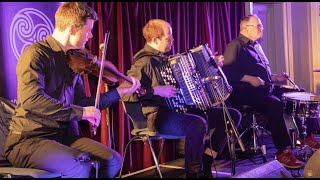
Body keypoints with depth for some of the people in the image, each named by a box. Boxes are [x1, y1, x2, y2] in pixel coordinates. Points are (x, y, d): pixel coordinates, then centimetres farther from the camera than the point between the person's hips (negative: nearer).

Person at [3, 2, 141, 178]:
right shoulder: (36, 54, -14)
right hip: (28, 139, -8)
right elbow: (31, 99, -30)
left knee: (113, 160, -6)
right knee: (80, 166, -31)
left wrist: (118, 91, 15)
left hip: (63, 135, 8)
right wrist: (80, 112, -29)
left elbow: (82, 103, 15)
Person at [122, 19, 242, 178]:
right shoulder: (144, 62, -12)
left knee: (233, 115, 4)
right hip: (160, 116, -9)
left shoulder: (165, 58, 16)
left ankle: (206, 163, 1)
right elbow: (125, 94, -23)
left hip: (182, 109, 10)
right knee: (198, 124, -40)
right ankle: (194, 172, -17)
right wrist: (157, 90, -27)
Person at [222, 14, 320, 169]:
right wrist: (250, 79, -26)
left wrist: (274, 77, 13)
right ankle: (282, 152, -28)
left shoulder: (256, 46, 22)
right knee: (274, 104, -35)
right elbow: (227, 71, -20)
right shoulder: (235, 46, -7)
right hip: (245, 92, -10)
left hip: (265, 89, 10)